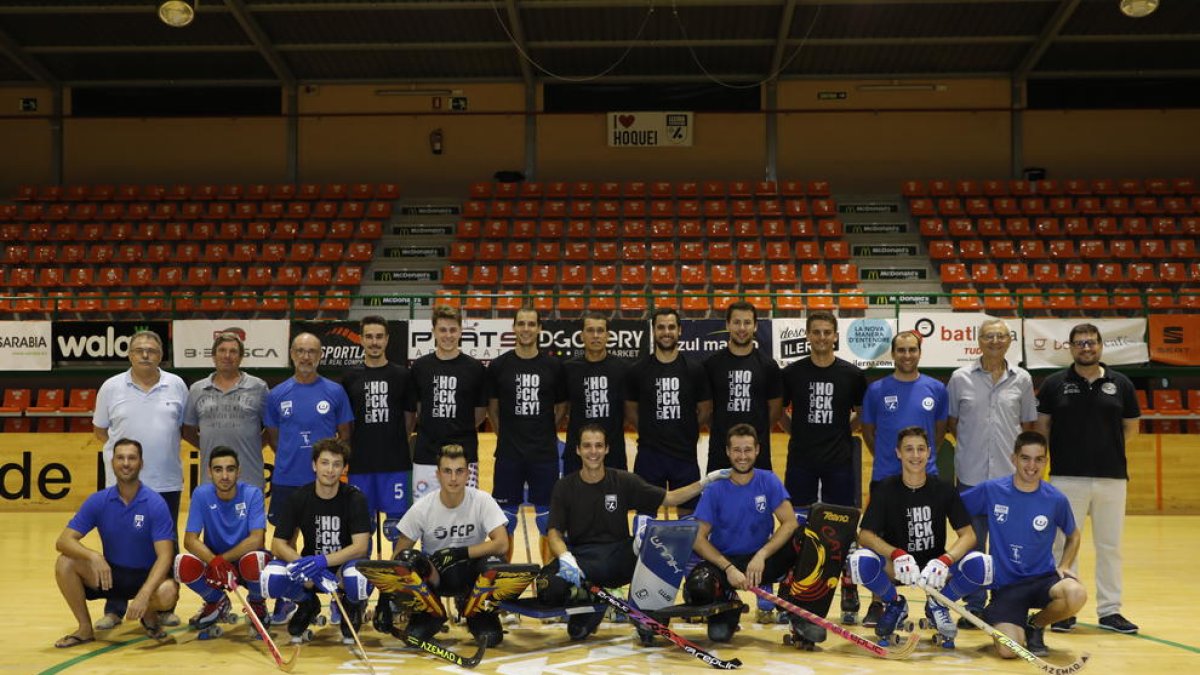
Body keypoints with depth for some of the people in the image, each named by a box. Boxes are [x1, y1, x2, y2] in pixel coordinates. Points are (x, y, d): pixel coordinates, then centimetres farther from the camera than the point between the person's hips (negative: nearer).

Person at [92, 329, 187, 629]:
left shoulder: (176, 385, 3)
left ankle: (165, 607, 17)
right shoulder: (111, 387, 1)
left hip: (167, 481, 1)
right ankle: (114, 610, 14)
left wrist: (162, 447, 0)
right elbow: (99, 430, 10)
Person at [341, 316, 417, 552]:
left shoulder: (401, 375, 2)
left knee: (398, 524, 1)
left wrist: (396, 442, 5)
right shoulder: (351, 377, 4)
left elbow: (409, 416, 8)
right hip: (360, 463, 1)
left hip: (396, 463, -1)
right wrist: (350, 449, 3)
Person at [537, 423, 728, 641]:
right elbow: (554, 533, -2)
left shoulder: (624, 481, 4)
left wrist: (706, 482, -4)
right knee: (548, 587, -34)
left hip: (620, 558, 2)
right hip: (581, 560, -2)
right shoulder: (565, 487, 2)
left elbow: (668, 499, 7)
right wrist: (565, 558, -24)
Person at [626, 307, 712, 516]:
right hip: (649, 454, 0)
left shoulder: (694, 369, 0)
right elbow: (630, 411, 7)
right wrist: (650, 432, 3)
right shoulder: (639, 369, -1)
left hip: (685, 454, 0)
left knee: (687, 511, 9)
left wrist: (685, 432, 6)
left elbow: (705, 410, 8)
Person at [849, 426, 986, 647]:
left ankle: (937, 605, 4)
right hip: (895, 566, -1)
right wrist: (897, 555, -35)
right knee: (861, 561, -33)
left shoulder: (944, 489, -5)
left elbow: (968, 535, -10)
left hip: (935, 565, 1)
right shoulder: (885, 490, -8)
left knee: (980, 564, -28)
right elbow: (865, 535, -16)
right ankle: (895, 604, 2)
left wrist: (945, 560, -31)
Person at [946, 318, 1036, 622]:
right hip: (972, 474, 0)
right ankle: (974, 606, 17)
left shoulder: (1022, 379, 6)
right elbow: (950, 423, 11)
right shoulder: (961, 378, 3)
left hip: (1010, 474, 1)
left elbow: (1028, 425, 13)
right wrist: (972, 440, 1)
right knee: (973, 543, 6)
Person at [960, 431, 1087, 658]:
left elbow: (1074, 536, 17)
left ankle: (1036, 625, 1)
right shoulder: (991, 490, -6)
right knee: (1008, 650, -22)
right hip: (1005, 584, -2)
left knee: (1076, 594, -33)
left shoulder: (1056, 499, -2)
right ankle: (992, 618, 17)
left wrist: (1064, 567, 1)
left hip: (1043, 578, 2)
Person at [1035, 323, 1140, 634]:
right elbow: (1042, 427, 6)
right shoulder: (1054, 384, 1)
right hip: (1067, 477, -1)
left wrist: (1106, 447, 7)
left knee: (1110, 545, 8)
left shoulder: (1121, 384, 5)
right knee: (1064, 544, 4)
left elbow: (1131, 428, 13)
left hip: (1112, 477, 2)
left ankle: (1110, 610, 18)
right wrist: (1066, 450, 0)